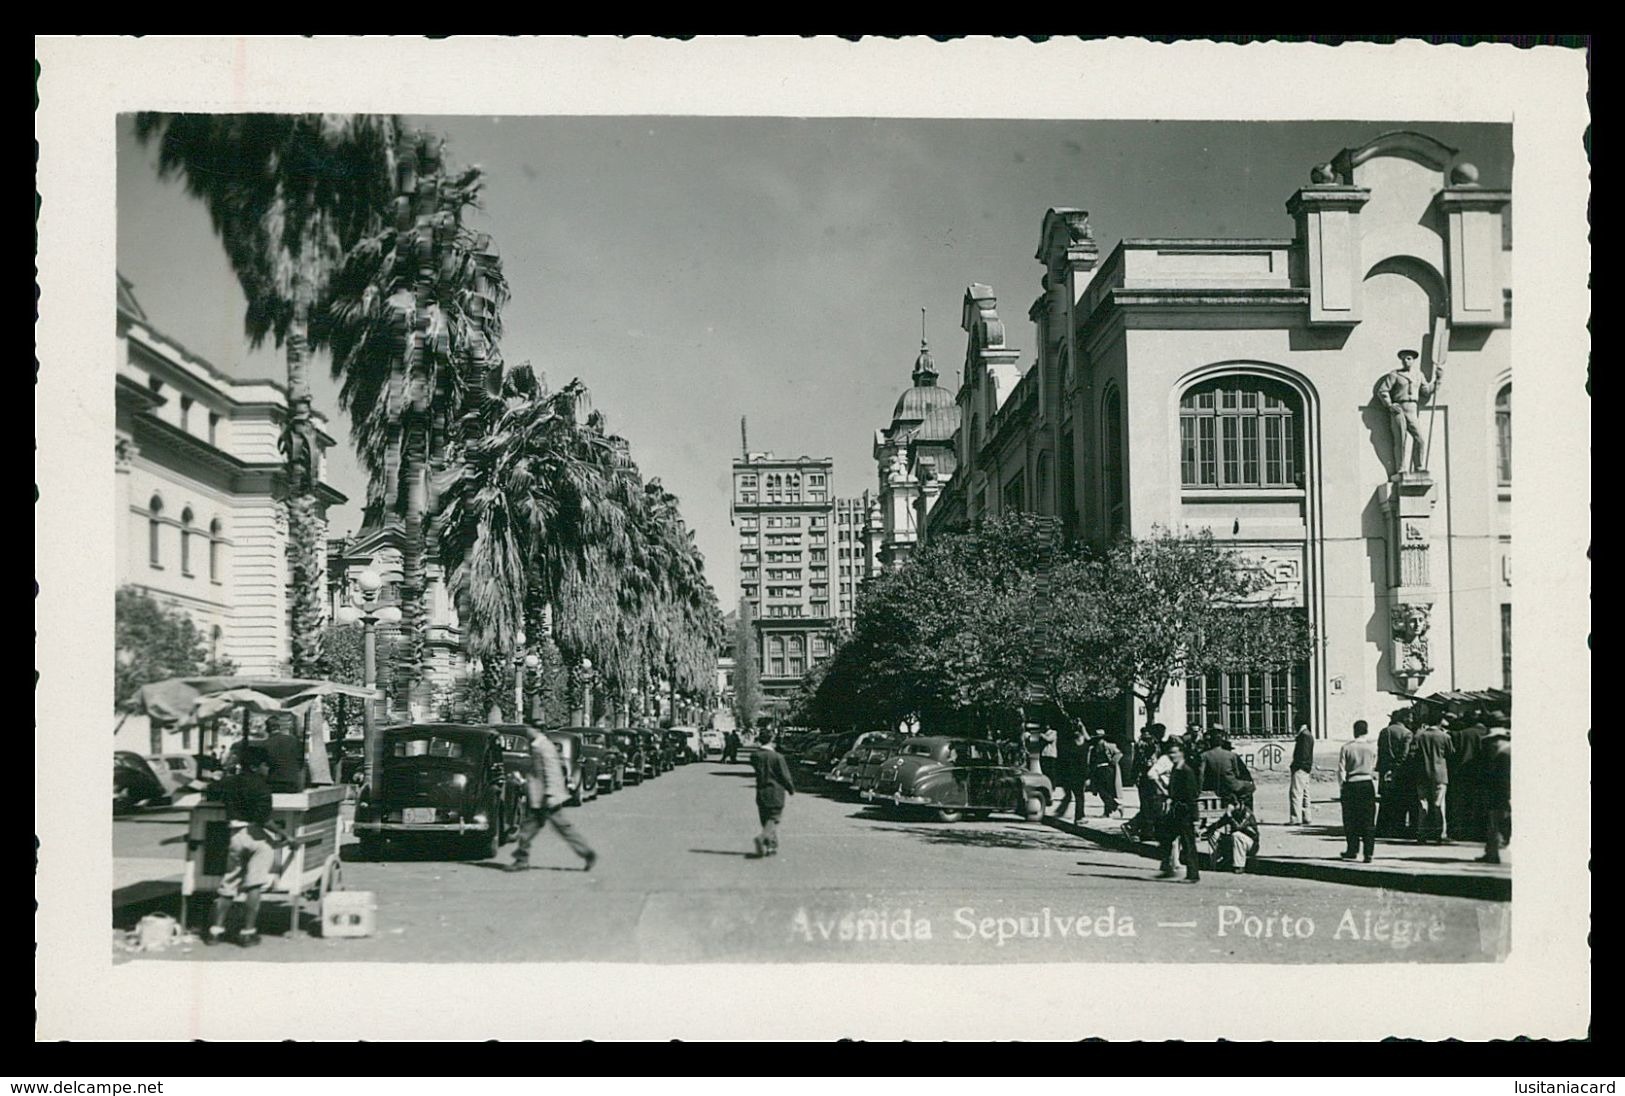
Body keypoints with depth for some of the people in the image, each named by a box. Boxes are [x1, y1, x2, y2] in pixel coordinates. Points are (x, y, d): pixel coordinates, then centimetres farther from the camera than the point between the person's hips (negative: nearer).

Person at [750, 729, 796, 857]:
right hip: (775, 792, -5)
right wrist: (791, 789, 7)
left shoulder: (755, 756, -3)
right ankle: (762, 837, -23)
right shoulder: (777, 757, -15)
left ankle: (771, 846, 17)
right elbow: (785, 776, -10)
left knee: (766, 819, 14)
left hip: (761, 792, 5)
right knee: (774, 818, 0)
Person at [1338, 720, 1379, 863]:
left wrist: (1342, 785, 8)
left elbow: (1341, 769, -4)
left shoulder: (1346, 747, -4)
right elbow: (1375, 769, 3)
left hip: (1351, 785, -1)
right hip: (1368, 784, 1)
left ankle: (1352, 851, 11)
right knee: (1368, 821, 4)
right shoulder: (1372, 748, -2)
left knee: (1351, 820, 9)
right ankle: (1368, 853, 0)